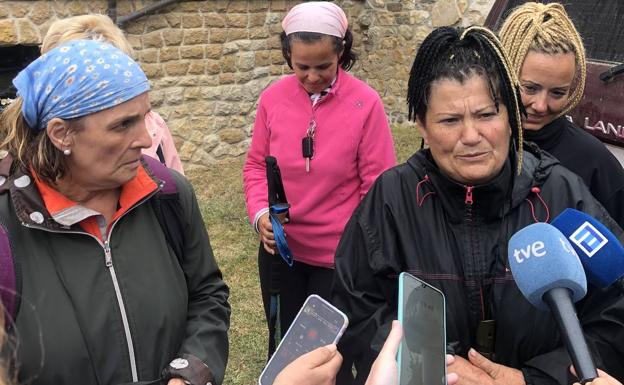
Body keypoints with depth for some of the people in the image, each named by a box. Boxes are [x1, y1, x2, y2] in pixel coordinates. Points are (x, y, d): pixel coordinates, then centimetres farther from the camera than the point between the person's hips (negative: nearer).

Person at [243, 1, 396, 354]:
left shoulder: (366, 103, -15)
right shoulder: (273, 98, -6)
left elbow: (378, 187, -11)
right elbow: (256, 165, 5)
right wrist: (260, 213, -12)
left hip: (340, 255, -3)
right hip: (279, 250, 3)